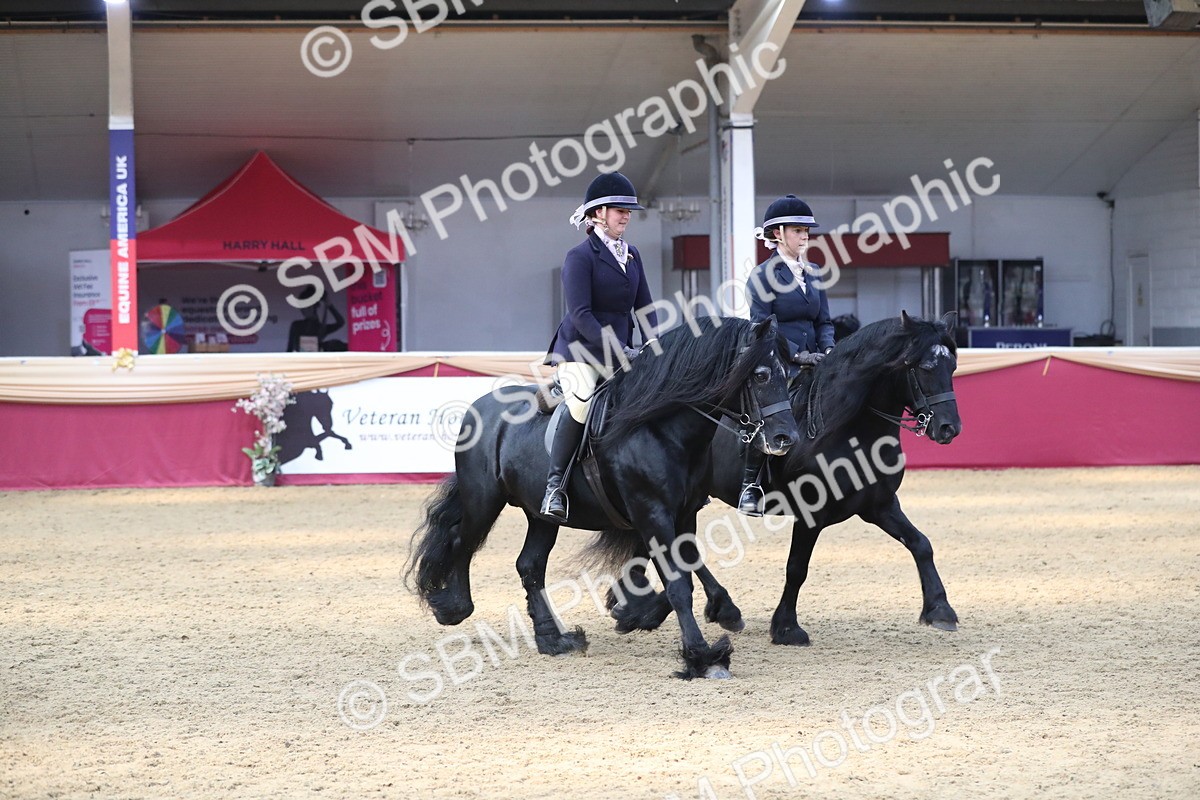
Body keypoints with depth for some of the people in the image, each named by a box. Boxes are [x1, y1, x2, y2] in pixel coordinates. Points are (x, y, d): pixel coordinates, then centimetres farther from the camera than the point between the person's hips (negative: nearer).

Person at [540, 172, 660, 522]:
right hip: (579, 351, -7)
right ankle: (555, 484, -22)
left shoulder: (632, 256, 14)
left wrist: (651, 347, -6)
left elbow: (644, 306, 12)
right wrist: (617, 349, -23)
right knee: (583, 405, -31)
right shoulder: (580, 256, -8)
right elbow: (580, 314, -16)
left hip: (621, 353, 7)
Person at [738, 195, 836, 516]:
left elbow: (824, 321, 18)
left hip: (812, 362, 6)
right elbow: (762, 327, -9)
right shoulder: (762, 276, -2)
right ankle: (750, 484, -17)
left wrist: (828, 351, -2)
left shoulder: (813, 274, 17)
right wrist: (796, 354, -19)